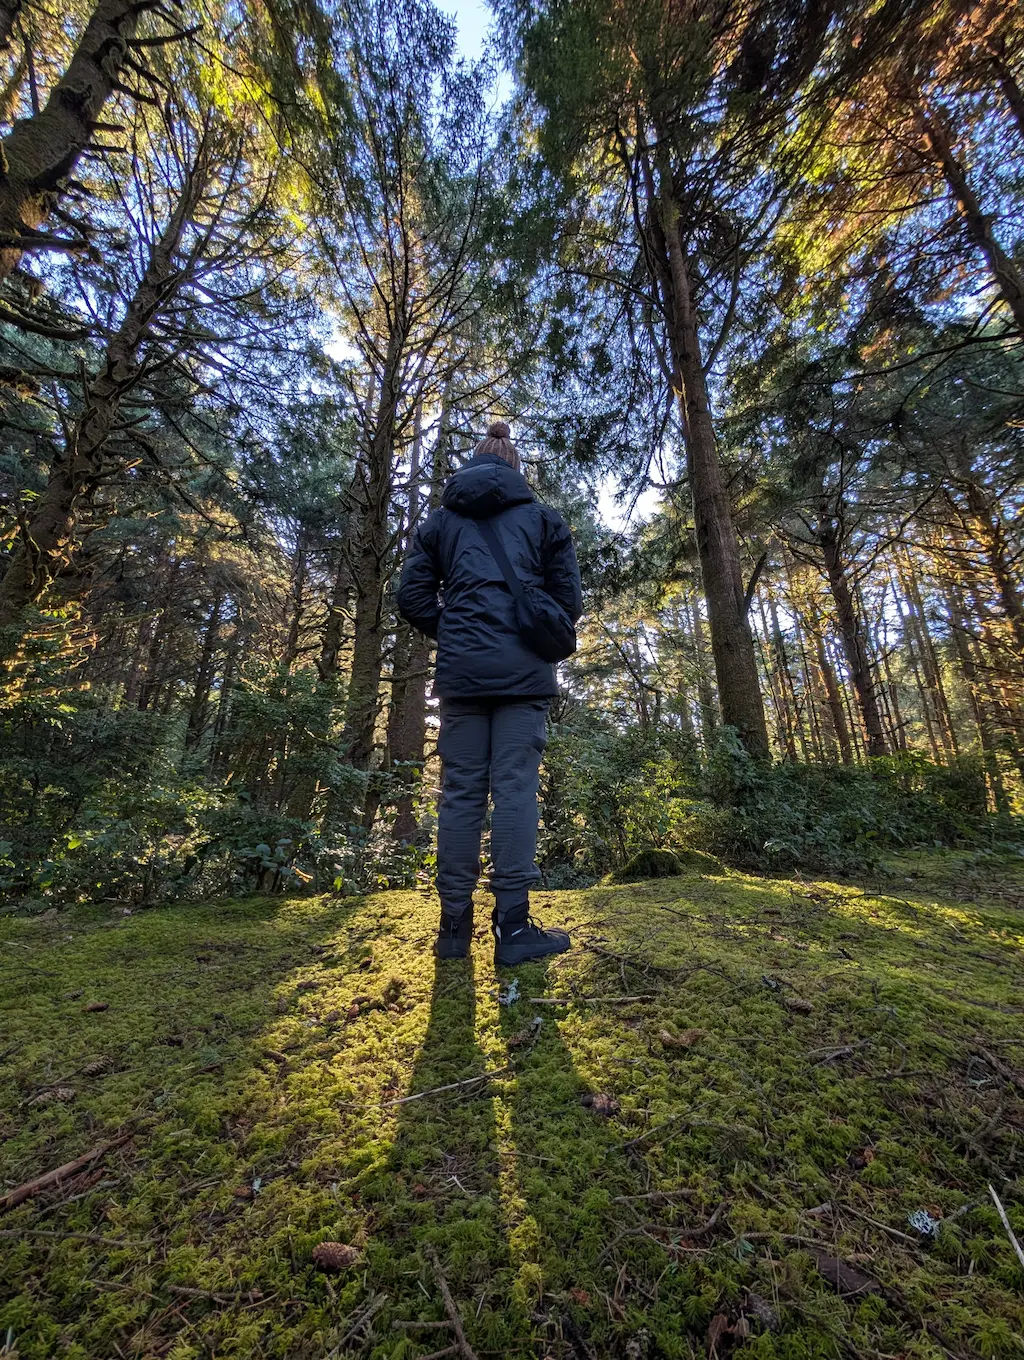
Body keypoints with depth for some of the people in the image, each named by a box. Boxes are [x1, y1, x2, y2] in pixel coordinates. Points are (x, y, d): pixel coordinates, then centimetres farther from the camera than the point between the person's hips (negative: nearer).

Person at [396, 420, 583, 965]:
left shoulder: (441, 519, 16)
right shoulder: (543, 517, 12)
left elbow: (412, 597, 8)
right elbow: (568, 600, 7)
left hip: (461, 673, 2)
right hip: (524, 673, -1)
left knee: (460, 792, 4)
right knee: (515, 789, -2)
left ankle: (455, 927, 11)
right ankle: (513, 925, 1)